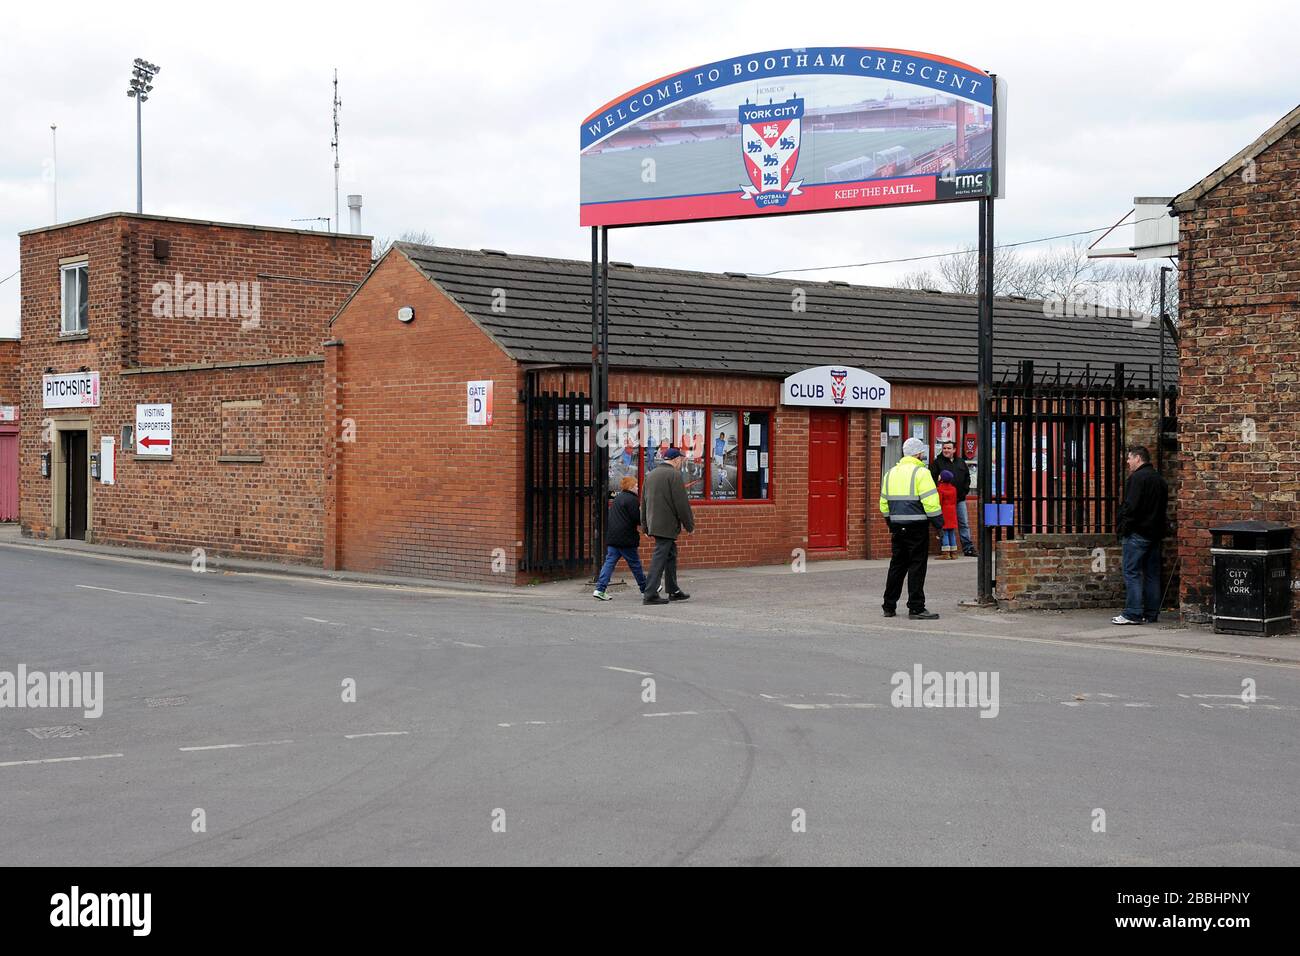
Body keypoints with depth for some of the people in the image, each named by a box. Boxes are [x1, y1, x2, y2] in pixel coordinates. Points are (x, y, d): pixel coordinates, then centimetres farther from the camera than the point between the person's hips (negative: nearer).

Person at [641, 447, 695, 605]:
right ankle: (650, 595, -8)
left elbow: (644, 502, 17)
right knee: (660, 557, -7)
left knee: (670, 555, 19)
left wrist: (646, 526, 22)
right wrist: (689, 525, -4)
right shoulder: (674, 475, -12)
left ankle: (673, 591, 26)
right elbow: (682, 503, -14)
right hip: (667, 525, -8)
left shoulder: (650, 475, 13)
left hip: (653, 524, 8)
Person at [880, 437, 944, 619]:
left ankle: (889, 606, 19)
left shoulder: (890, 473, 12)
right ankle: (916, 608, -4)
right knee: (917, 566, -3)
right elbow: (930, 501, -15)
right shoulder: (921, 473, -10)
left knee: (897, 565, 15)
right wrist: (939, 523, -6)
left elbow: (884, 504, 16)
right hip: (916, 526, -7)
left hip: (897, 527, 7)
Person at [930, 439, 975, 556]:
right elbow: (932, 479, -7)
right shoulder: (937, 463, -1)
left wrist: (965, 491, 8)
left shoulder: (961, 463, 13)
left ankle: (968, 548, 9)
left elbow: (967, 478, 20)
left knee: (964, 524, 5)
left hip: (960, 499, 4)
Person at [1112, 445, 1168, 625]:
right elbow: (1162, 506, 18)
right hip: (1155, 533, 9)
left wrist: (1123, 527, -11)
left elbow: (1131, 506, -18)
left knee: (1132, 573, -7)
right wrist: (1157, 527, 17)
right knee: (1152, 574, 10)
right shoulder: (1160, 480, 17)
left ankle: (1132, 613, -11)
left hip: (1138, 532, -9)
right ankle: (1151, 613, 12)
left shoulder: (1137, 477, -11)